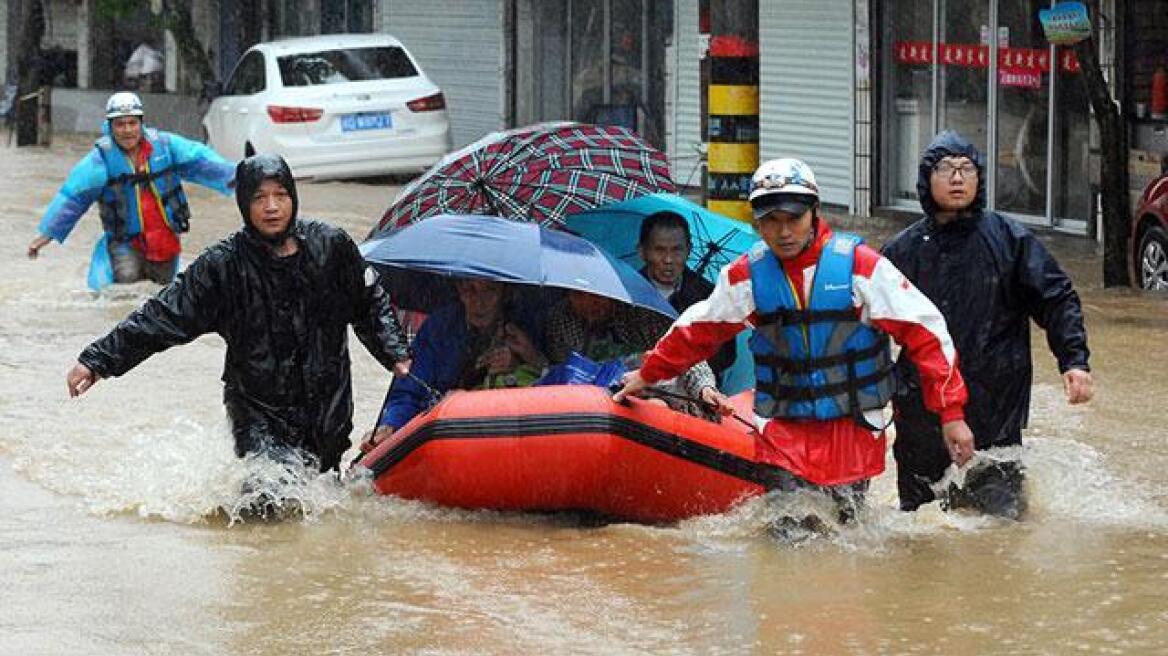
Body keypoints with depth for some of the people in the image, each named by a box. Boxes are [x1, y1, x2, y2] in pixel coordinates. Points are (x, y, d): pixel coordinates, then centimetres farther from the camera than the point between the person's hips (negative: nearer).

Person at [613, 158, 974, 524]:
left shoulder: (858, 265, -9)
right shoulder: (746, 276, 0)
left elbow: (924, 332, -8)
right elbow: (697, 329, 18)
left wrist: (951, 413, -12)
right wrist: (648, 374, 29)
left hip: (853, 426, -1)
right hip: (783, 431, 1)